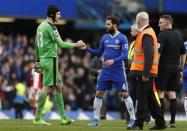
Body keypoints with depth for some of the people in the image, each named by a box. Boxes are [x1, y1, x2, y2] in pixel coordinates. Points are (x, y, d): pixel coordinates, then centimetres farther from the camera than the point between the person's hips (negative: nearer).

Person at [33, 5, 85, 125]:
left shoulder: (41, 26, 15)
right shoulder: (50, 27, -13)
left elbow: (37, 45, 20)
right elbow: (60, 44, -15)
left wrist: (37, 61, 24)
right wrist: (76, 45, -5)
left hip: (43, 59, 10)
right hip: (50, 60, -10)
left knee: (59, 86, 12)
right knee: (47, 88, -9)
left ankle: (63, 117, 13)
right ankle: (38, 118, -9)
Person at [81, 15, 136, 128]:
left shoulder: (122, 38, -7)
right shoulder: (105, 37, 9)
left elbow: (125, 55, -14)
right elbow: (98, 53, 16)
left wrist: (113, 61, -27)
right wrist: (86, 48, 5)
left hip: (118, 70, -5)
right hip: (105, 70, 5)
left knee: (124, 94, -5)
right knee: (99, 93, 1)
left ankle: (133, 118, 4)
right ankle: (96, 119, 8)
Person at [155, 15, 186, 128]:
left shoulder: (163, 35, -9)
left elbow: (158, 52, -17)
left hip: (164, 66, -6)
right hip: (175, 68, 6)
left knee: (160, 93, -3)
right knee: (172, 94, 7)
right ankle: (173, 121, 4)